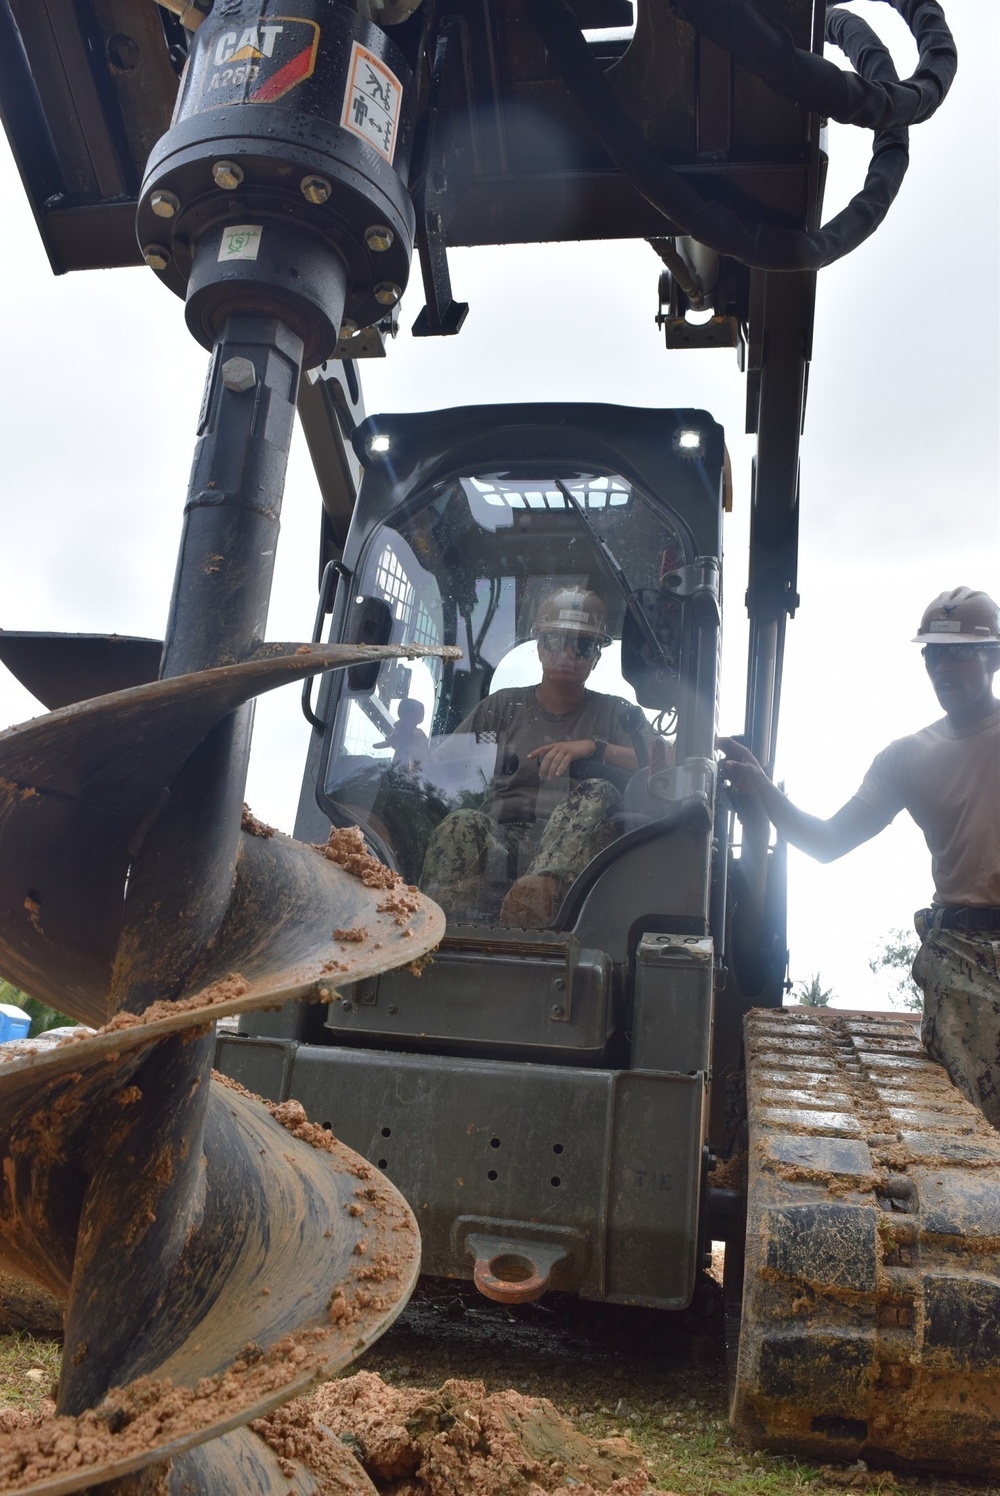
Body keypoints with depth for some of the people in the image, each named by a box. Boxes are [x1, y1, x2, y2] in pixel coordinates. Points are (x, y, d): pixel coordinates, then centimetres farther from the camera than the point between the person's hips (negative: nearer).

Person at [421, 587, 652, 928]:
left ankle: (547, 887, -59)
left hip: (574, 845, -1)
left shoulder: (616, 714, 21)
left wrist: (594, 747, -8)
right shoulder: (503, 706, 23)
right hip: (501, 842, 1)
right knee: (463, 824, -32)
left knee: (597, 794, -33)